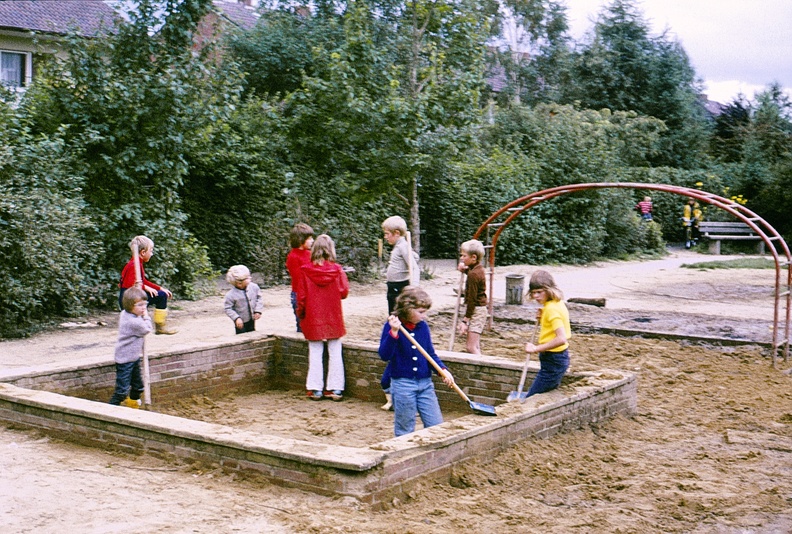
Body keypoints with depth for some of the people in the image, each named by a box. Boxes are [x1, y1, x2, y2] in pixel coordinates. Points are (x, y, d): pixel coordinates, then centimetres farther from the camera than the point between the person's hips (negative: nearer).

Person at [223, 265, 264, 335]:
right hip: (241, 322, -5)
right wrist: (236, 318, -24)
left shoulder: (254, 287, -9)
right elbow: (228, 309, -15)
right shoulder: (231, 295, -21)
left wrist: (258, 311, -5)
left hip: (252, 320, 5)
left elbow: (259, 298, 4)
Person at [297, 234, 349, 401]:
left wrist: (300, 313, 11)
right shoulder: (337, 269, -8)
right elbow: (344, 292, -5)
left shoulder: (306, 270, -7)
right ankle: (335, 389, 7)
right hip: (334, 318, 0)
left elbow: (301, 296, -4)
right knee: (335, 353, 6)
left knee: (315, 353, 6)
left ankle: (315, 389, 8)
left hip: (313, 318, 0)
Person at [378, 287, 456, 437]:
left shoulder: (423, 326, 4)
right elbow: (384, 355, -20)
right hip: (402, 384, -5)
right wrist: (394, 332, -31)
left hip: (425, 384, 5)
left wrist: (443, 370, -6)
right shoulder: (391, 326, -10)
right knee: (405, 432, 6)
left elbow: (431, 354, 11)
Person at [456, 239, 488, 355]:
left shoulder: (473, 274, -21)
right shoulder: (479, 268, 7)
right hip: (481, 308, 10)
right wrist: (465, 269, 13)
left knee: (471, 347, -14)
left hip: (476, 310, -10)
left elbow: (472, 299, -22)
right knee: (475, 346, 17)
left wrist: (465, 320, -20)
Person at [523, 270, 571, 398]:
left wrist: (536, 348, -24)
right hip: (561, 357, 10)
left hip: (552, 361, -10)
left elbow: (561, 339, -31)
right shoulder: (558, 303, 9)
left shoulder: (551, 308, -20)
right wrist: (542, 319, 9)